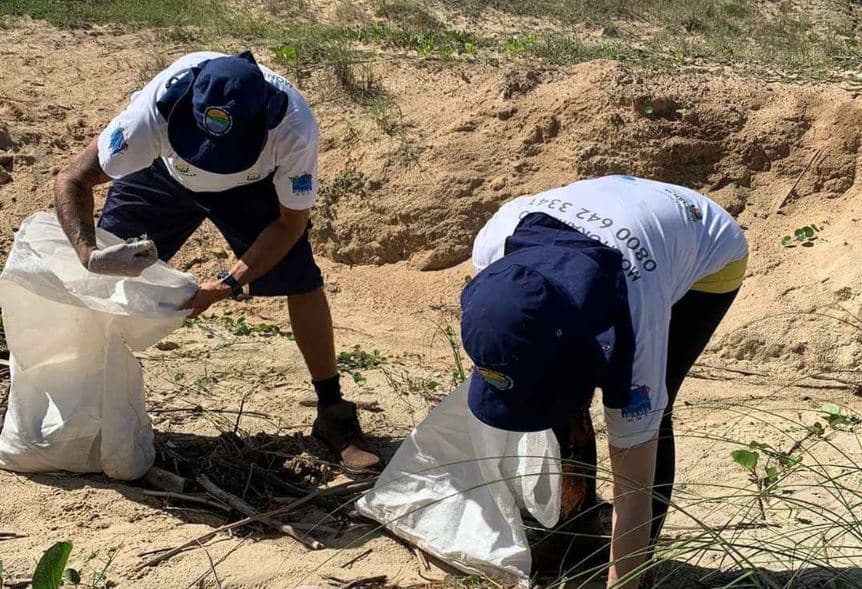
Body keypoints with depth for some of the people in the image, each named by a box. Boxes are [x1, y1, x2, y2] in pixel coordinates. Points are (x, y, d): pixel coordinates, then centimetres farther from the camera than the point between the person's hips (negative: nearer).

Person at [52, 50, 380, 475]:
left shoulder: (293, 127, -41)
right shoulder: (159, 108, -41)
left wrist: (232, 283, -34)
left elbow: (291, 220, -24)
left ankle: (332, 415, 5)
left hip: (252, 183, 0)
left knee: (302, 283, -12)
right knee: (107, 277, -5)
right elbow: (72, 181, -32)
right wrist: (88, 253, -49)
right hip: (163, 174, 1)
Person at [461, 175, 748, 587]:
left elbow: (633, 493, -35)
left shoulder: (630, 330, -44)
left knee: (641, 420, -18)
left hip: (709, 255, -4)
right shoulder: (494, 245, -35)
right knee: (563, 408, -5)